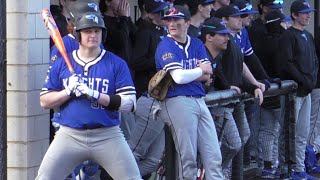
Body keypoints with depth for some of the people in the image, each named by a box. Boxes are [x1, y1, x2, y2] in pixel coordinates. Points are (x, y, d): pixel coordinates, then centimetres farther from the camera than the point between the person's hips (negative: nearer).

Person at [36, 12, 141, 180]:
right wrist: (69, 91, -11)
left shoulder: (117, 64, 1)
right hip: (70, 135, 1)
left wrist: (95, 95, -17)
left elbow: (129, 103, -6)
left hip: (108, 136, -1)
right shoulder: (61, 64, 7)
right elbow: (44, 101, 7)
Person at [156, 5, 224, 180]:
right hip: (178, 101, -6)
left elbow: (207, 75, 4)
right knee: (188, 158, -5)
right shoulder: (166, 46, -4)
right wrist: (200, 70, -1)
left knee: (214, 157, 3)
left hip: (199, 101, 6)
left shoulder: (197, 44, 15)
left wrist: (187, 74, -10)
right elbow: (179, 77, -16)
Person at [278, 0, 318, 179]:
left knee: (303, 134, 11)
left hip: (307, 90, 9)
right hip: (294, 90, -9)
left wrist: (313, 78, 5)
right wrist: (304, 80, -17)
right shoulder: (288, 36, -9)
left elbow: (314, 60, 23)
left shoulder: (308, 36, 18)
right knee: (291, 132, -7)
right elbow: (287, 64, -17)